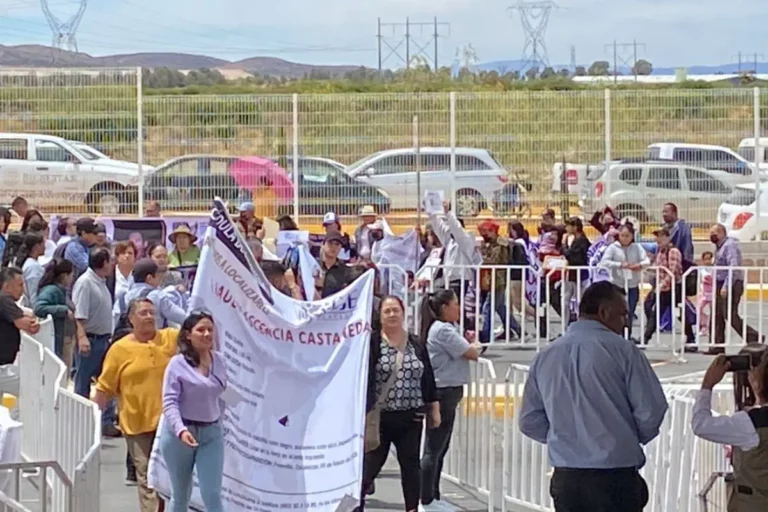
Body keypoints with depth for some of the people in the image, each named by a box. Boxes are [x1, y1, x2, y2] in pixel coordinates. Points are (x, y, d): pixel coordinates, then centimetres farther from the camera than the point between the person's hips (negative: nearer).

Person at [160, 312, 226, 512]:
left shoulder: (220, 361, 1)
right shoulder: (177, 363, -12)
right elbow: (169, 402, -17)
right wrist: (180, 430, -30)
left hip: (212, 433, 3)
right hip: (181, 433, -2)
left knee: (212, 495, -4)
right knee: (180, 495, 12)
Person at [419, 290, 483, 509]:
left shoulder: (449, 327, 16)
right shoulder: (443, 330, -16)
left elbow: (463, 350, 15)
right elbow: (472, 353, -17)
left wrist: (468, 342, -2)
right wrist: (476, 345, 4)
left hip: (447, 392, 10)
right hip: (442, 392, -10)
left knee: (439, 449, 14)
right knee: (434, 449, -6)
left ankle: (433, 497, 20)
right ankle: (426, 501, -2)